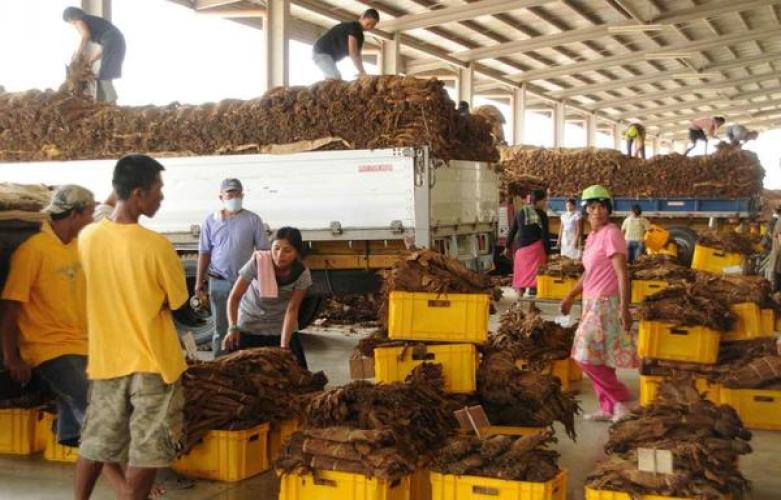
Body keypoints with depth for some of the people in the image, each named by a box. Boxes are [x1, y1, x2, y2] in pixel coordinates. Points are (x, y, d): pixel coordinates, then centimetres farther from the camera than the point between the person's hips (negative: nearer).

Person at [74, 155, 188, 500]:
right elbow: (177, 301, -7)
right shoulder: (156, 246, -20)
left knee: (96, 440, 20)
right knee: (148, 449, 7)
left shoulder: (88, 237, -4)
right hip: (152, 361, -5)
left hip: (106, 358, 5)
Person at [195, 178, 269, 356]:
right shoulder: (210, 221, 1)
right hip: (219, 281, 1)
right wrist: (199, 280, 4)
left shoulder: (253, 219, -3)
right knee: (221, 327, 11)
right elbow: (204, 252, 6)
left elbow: (263, 250, -1)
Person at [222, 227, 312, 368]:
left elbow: (292, 309, -19)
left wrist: (284, 345, -26)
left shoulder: (302, 274, -21)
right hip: (248, 324, -1)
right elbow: (235, 297, -20)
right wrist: (233, 328, -31)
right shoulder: (257, 262, -25)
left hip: (280, 327, 1)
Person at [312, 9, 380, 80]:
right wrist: (362, 72, -27)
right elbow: (352, 52, -25)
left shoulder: (359, 34, 13)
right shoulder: (354, 27, -16)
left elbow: (357, 54, 10)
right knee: (336, 78, -23)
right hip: (321, 52, -10)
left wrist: (362, 72, -2)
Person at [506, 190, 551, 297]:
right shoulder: (542, 215, -5)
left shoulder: (520, 213, 8)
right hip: (536, 248, -4)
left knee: (521, 275, 11)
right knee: (534, 275, 1)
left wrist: (508, 247, 19)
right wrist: (547, 252, -4)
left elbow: (512, 231, 11)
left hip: (521, 248, 4)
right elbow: (545, 236, -8)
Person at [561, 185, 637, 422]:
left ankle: (621, 400, 4)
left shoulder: (611, 234, -14)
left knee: (590, 357, -8)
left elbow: (622, 273, -19)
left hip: (605, 304, -9)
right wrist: (570, 296, 29)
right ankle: (608, 408, 19)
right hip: (592, 303, 9)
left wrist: (624, 308, -24)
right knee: (598, 359, 11)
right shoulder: (592, 237, 13)